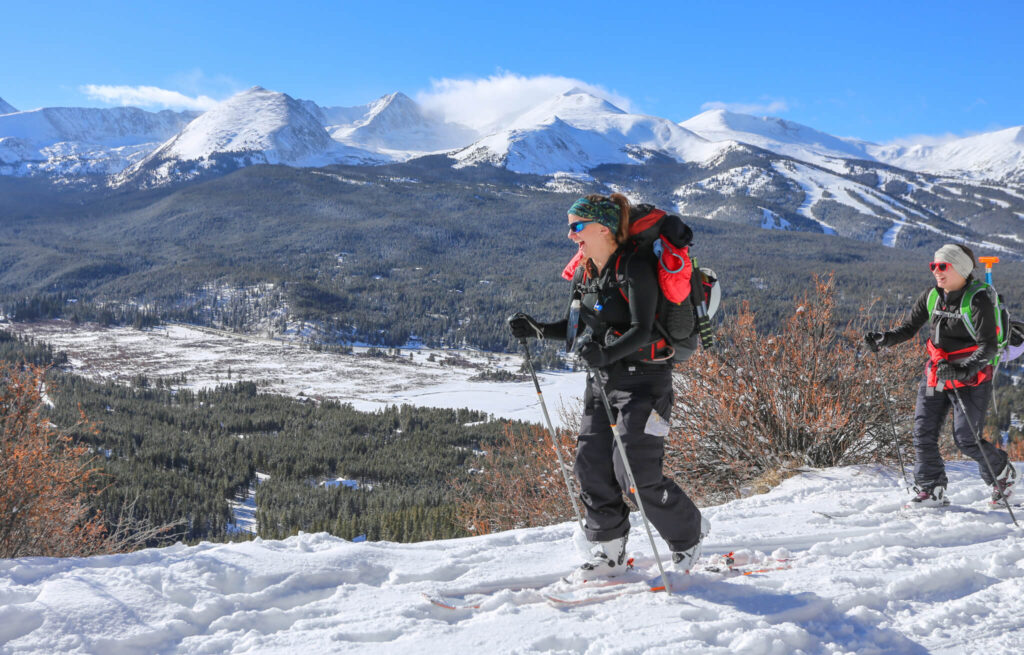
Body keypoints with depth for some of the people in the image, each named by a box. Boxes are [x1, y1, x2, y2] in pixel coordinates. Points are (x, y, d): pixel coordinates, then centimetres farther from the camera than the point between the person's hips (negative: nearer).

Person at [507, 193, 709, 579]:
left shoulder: (635, 268, -15)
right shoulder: (583, 274, 8)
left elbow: (641, 331, -23)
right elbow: (574, 328, 16)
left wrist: (605, 353, -38)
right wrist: (534, 329, 2)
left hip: (643, 380, -8)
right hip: (600, 380, 8)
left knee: (636, 471, -10)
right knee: (591, 465, 2)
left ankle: (689, 535, 14)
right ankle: (608, 553, 15)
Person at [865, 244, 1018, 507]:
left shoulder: (978, 301, -15)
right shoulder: (931, 297, 3)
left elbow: (988, 346, -22)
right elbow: (909, 328, 11)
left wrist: (963, 371, -37)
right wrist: (884, 339, -9)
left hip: (971, 378, -6)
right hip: (935, 375, 6)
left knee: (966, 440, -4)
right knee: (923, 433, -2)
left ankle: (1002, 473, 25)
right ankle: (931, 490, 10)